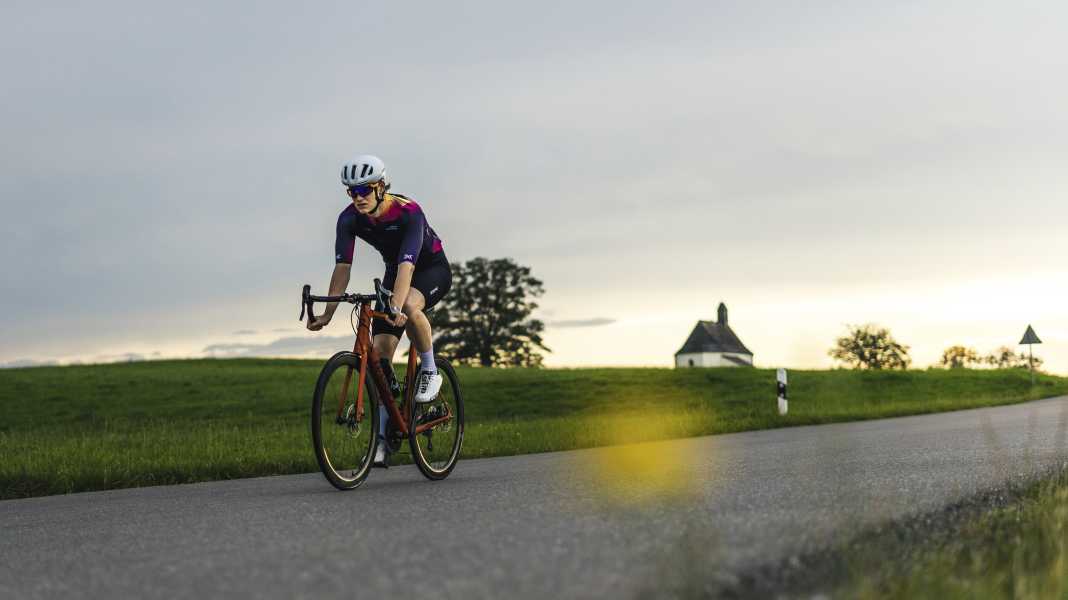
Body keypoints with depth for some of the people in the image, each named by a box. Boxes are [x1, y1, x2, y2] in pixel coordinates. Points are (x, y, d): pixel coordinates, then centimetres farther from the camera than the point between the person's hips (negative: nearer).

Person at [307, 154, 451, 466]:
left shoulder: (408, 212, -33)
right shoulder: (349, 219, -18)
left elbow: (406, 265, -43)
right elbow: (342, 267, -21)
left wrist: (396, 307, -57)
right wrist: (327, 313, -30)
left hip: (433, 268, -5)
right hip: (394, 272, 5)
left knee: (410, 306, -39)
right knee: (380, 352, -8)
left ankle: (430, 370, -14)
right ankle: (382, 435, -4)